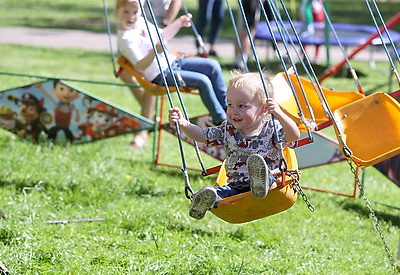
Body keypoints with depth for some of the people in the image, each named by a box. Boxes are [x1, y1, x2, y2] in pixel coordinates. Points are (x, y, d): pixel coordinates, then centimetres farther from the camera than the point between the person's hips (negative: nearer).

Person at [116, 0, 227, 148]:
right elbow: (140, 66, -28)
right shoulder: (126, 38, -21)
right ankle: (221, 120, -4)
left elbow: (162, 35, 22)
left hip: (172, 61, 9)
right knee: (203, 81, -21)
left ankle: (228, 107, 11)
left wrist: (179, 23, 14)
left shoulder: (142, 22, 5)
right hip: (162, 75, -9)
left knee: (212, 66, 0)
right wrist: (155, 51, -43)